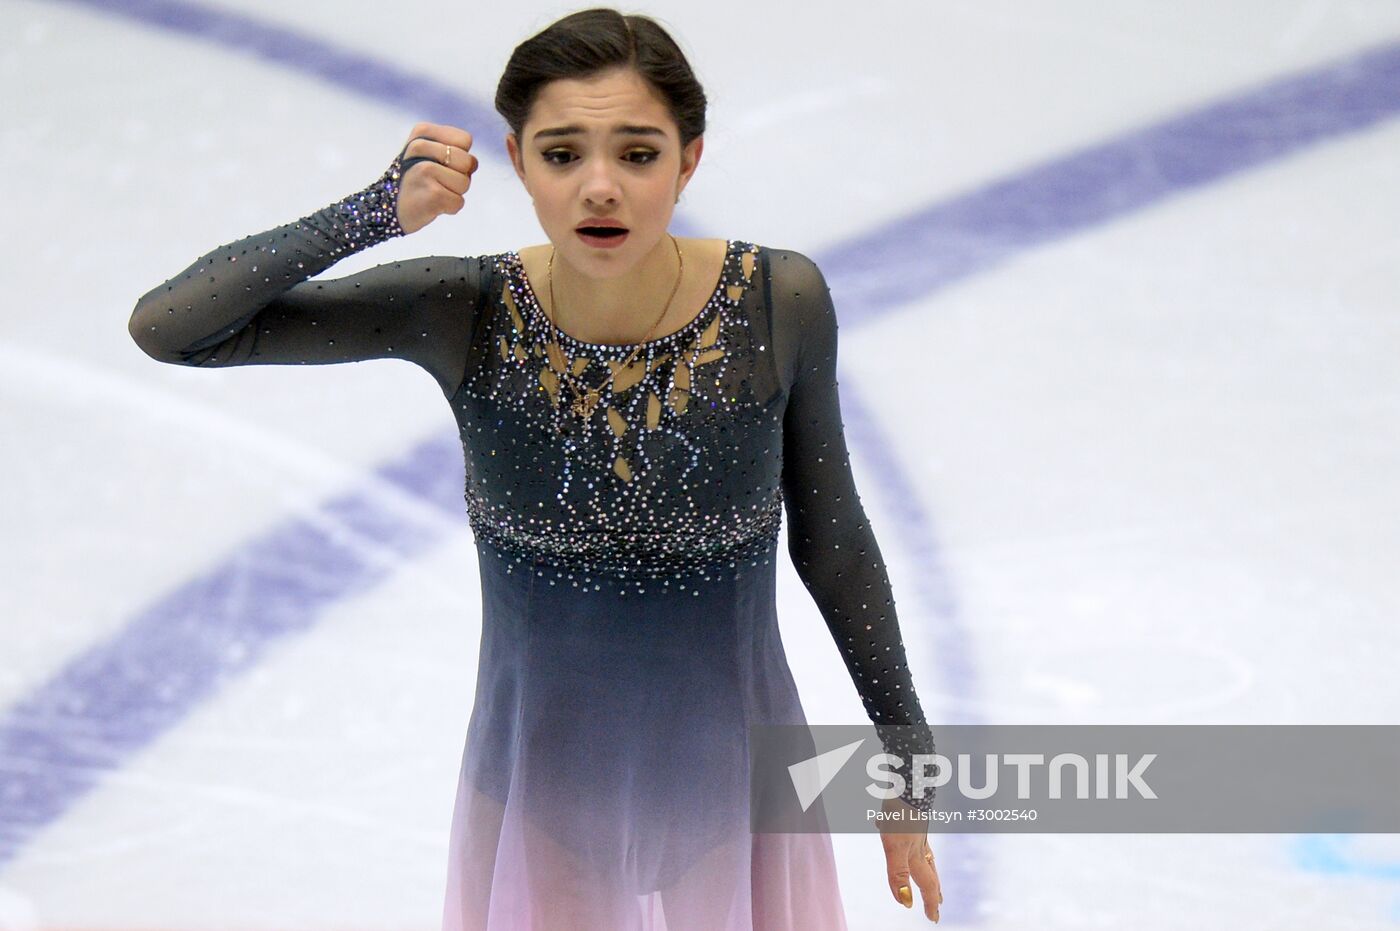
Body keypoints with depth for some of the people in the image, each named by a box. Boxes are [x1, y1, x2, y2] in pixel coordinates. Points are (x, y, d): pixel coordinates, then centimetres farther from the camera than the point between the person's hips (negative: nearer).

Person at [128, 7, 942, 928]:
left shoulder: (781, 304, -17)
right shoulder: (463, 316, -18)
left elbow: (832, 542, -3)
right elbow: (167, 328, -20)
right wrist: (379, 210, -30)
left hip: (739, 792, 0)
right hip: (542, 803, 0)